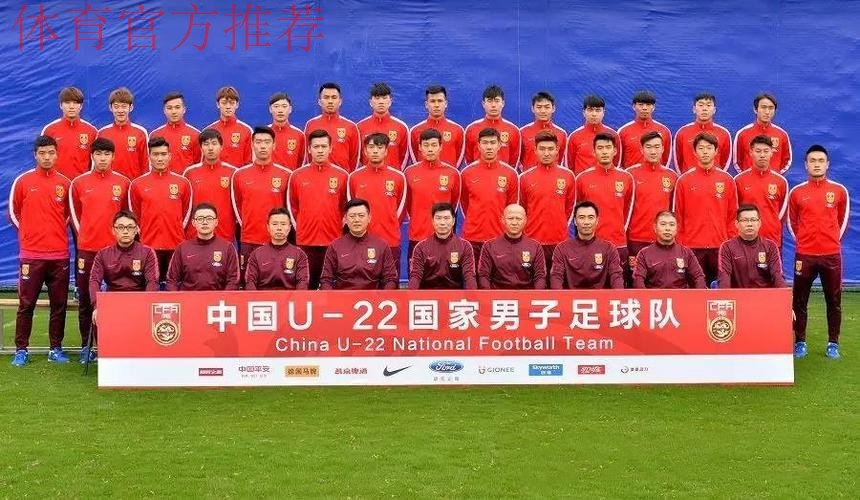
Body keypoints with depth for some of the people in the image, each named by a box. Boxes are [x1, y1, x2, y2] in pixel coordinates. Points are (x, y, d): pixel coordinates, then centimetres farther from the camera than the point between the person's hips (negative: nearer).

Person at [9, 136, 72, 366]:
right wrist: (28, 233, 7)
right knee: (26, 304, 1)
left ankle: (56, 349, 14)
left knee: (59, 304, 5)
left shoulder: (65, 183, 6)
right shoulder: (23, 181, 1)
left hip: (59, 254, 2)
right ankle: (21, 350, 9)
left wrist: (57, 231, 8)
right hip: (31, 254, -2)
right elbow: (13, 211, 9)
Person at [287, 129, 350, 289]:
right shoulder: (297, 176, 4)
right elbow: (293, 207, 14)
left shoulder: (342, 175, 2)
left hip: (334, 242, 0)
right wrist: (302, 226, 12)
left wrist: (338, 227, 8)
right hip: (305, 242, 1)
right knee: (306, 287, 5)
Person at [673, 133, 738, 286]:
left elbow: (732, 216, 8)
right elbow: (678, 216, 5)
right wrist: (679, 245, 1)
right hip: (692, 246, -1)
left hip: (720, 246, 1)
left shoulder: (727, 180, 7)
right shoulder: (684, 180, 4)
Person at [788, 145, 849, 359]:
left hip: (832, 254, 0)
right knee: (800, 301, 3)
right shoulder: (796, 192, 1)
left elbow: (843, 219, 14)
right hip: (804, 255, 0)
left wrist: (832, 239, 12)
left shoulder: (839, 191, 2)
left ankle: (833, 344, 14)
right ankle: (800, 342, 12)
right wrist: (804, 240, 11)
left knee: (834, 301, 5)